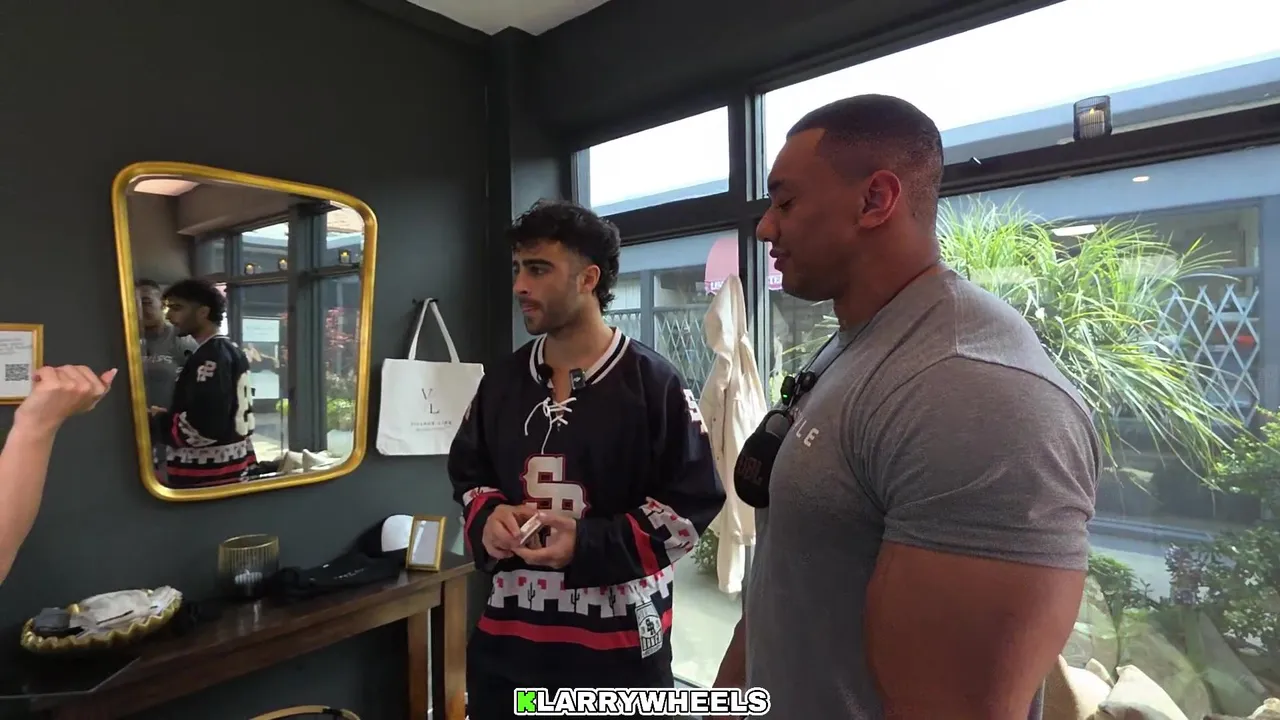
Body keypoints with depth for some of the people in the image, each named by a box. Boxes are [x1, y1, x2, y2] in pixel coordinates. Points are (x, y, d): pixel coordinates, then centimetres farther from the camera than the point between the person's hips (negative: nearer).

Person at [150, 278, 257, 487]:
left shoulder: (210, 357, -17)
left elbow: (203, 428, -25)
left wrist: (158, 420, -8)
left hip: (207, 478, -9)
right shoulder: (229, 350, 13)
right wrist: (169, 415, 10)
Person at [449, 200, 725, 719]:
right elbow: (468, 474, 16)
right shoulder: (502, 381, 5)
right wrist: (487, 517, -7)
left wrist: (591, 544, -19)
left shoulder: (653, 382, -11)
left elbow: (695, 499, -11)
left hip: (619, 636, -4)